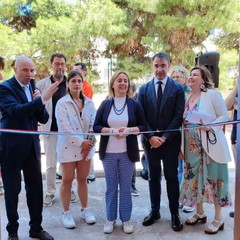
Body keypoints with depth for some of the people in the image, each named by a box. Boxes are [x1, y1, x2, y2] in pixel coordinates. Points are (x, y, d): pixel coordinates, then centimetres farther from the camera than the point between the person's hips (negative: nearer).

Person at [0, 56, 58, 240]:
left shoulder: (32, 88, 9)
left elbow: (44, 119, 7)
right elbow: (16, 110, -28)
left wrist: (39, 102, -12)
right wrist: (41, 99, -34)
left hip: (32, 146, 6)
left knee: (36, 188, 11)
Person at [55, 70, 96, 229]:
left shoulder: (89, 103, 4)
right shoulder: (62, 103, -8)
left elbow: (93, 124, 2)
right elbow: (65, 127, -15)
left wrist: (89, 144, -8)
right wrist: (81, 142, -16)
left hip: (86, 147, 3)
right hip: (68, 147, -3)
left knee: (83, 179, 13)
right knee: (67, 181, 6)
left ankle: (85, 209, 28)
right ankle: (66, 213, 20)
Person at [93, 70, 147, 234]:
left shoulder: (135, 104, 0)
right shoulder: (105, 104, 2)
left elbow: (143, 126, 0)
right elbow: (96, 127, -1)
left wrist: (129, 130, -18)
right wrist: (112, 131, -18)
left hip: (127, 152, -1)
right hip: (108, 152, 1)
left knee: (126, 187, 10)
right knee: (111, 187, 11)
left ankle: (126, 219, 25)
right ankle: (111, 219, 25)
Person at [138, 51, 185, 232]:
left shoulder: (178, 88, -4)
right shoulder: (144, 89, 3)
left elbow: (178, 116, -8)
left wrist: (164, 137, -15)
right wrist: (151, 136, -12)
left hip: (170, 141, -2)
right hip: (150, 140, 2)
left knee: (171, 177, 8)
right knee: (153, 177, 13)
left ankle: (175, 213, 22)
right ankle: (155, 211, 27)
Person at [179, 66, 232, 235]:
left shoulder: (213, 94, -7)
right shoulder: (187, 97, 9)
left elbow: (224, 116, -8)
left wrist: (210, 127, -25)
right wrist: (181, 146, 9)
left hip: (210, 145, -5)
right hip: (192, 146, 6)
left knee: (213, 179, 2)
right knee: (195, 179, 12)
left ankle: (218, 219, 17)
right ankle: (200, 213, 30)